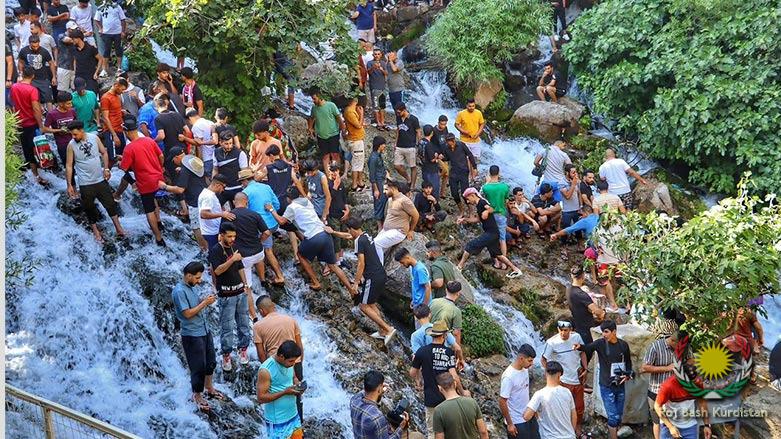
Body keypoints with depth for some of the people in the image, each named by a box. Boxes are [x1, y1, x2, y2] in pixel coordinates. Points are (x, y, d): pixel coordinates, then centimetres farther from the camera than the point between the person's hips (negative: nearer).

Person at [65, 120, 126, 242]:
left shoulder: (94, 138, -7)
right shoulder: (71, 145, -11)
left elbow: (104, 153, 6)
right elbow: (69, 166, -7)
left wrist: (106, 169, -6)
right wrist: (69, 185, -9)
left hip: (101, 179, 2)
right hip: (85, 183, -2)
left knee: (110, 203, 8)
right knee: (89, 207, 9)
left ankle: (118, 227, 21)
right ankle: (95, 230, 27)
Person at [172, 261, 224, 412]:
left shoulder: (190, 287, 7)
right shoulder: (179, 291, -21)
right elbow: (187, 313, -23)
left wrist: (206, 300, -2)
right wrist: (204, 303, -19)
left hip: (204, 330, 9)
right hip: (192, 336, -9)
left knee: (210, 362, 21)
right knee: (198, 367, 2)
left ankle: (209, 388, 40)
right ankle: (197, 395, 19)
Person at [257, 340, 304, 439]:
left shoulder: (289, 363, -4)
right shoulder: (266, 370, -24)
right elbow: (261, 398, -21)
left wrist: (298, 384, -8)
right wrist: (285, 392, -26)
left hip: (293, 415, 7)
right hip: (277, 420, -7)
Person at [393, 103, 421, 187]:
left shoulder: (413, 119, -10)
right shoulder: (399, 119, 7)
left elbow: (419, 133, -5)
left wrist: (418, 146, -9)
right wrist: (396, 144, 14)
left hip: (410, 148, -6)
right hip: (399, 147, 6)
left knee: (413, 167, 3)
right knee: (396, 166, 0)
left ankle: (412, 186, 12)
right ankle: (408, 179, 22)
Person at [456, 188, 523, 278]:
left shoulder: (481, 202, -12)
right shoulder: (479, 205, 17)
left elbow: (491, 209, -31)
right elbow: (478, 219, 30)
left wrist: (487, 211, -53)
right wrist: (465, 219, 24)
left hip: (491, 233, -10)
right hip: (492, 233, 10)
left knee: (470, 245, -9)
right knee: (497, 254, 17)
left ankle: (460, 267, -3)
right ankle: (515, 269, 23)